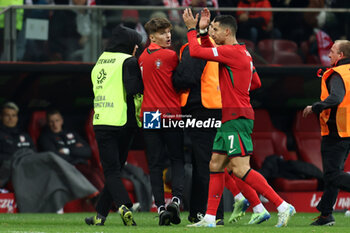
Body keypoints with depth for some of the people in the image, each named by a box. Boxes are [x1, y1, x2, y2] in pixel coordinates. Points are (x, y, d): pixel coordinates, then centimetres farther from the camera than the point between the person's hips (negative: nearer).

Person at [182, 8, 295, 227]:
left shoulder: (232, 51, -14)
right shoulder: (241, 52, 16)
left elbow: (196, 51, -15)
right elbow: (207, 51, 30)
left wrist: (191, 29, -1)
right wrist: (203, 30, 19)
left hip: (237, 118, -10)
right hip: (230, 118, 10)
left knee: (240, 168, -14)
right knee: (216, 165, 11)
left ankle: (283, 206, -15)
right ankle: (209, 218, 13)